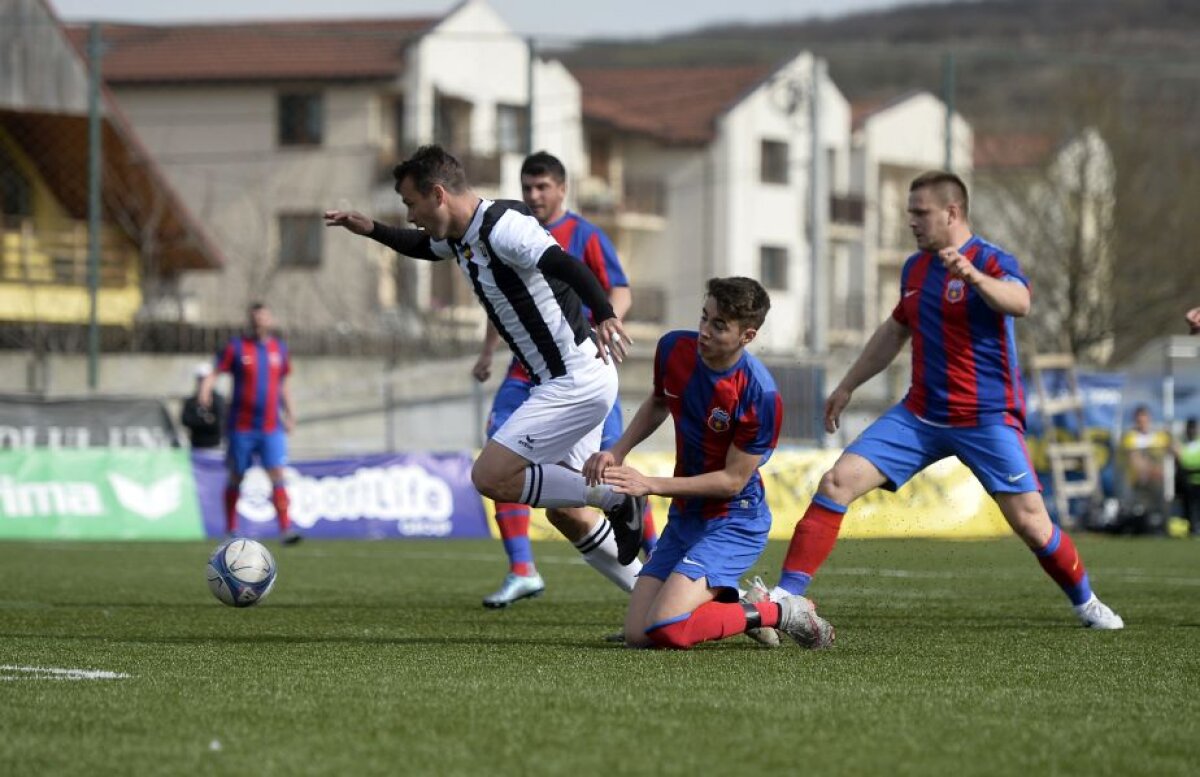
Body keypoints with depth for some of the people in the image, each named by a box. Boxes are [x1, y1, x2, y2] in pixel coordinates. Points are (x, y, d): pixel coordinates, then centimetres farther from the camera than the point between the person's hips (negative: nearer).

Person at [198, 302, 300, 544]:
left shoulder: (279, 348, 10)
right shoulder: (236, 347, -1)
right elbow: (214, 374, -4)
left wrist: (290, 415, 14)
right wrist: (205, 392, -24)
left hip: (271, 427, 2)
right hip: (241, 426, -2)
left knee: (277, 477, -11)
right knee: (236, 478, 7)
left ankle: (285, 529, -16)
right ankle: (231, 530, 20)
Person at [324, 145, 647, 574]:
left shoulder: (502, 226, -20)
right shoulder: (459, 236, 10)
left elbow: (566, 265, -36)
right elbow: (423, 247, 34)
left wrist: (604, 316, -52)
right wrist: (371, 229, 22)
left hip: (577, 381, -10)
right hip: (567, 381, 10)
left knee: (489, 476, -12)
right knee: (566, 510, 14)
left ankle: (615, 497, -5)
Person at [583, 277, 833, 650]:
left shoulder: (761, 396, -25)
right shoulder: (674, 349, -6)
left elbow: (733, 480, -18)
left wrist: (650, 485, -18)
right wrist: (618, 450, 3)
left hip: (734, 520, -7)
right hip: (685, 516, 7)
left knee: (667, 629, -25)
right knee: (636, 636, -2)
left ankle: (782, 613, -5)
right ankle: (735, 605, 20)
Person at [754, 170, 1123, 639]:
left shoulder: (991, 262, -11)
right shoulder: (915, 268, 10)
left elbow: (1019, 302, -34)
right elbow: (894, 331, 26)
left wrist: (973, 276, -52)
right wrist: (848, 387, 29)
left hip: (986, 419, -5)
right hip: (920, 415, 6)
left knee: (1032, 525, -8)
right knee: (837, 482, -9)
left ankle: (1085, 603, 19)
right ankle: (786, 596, -9)